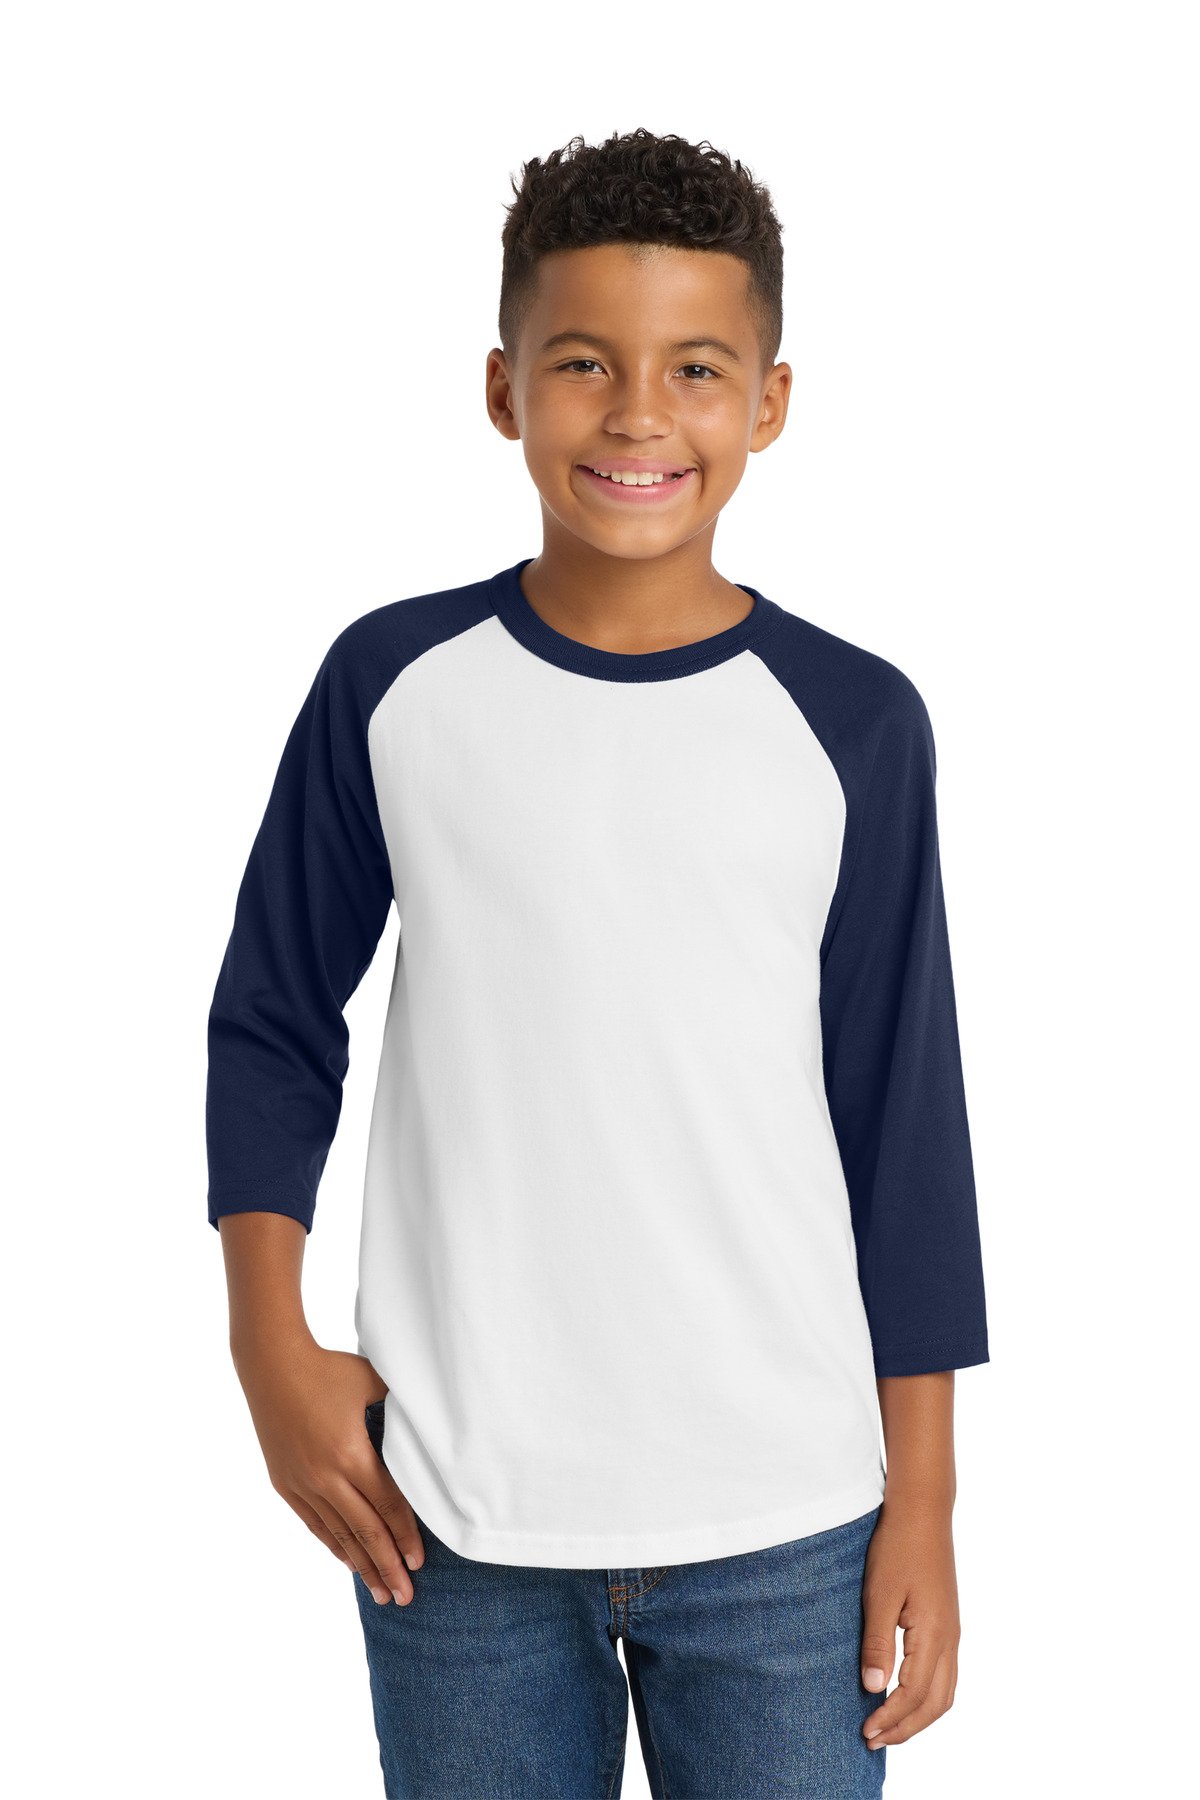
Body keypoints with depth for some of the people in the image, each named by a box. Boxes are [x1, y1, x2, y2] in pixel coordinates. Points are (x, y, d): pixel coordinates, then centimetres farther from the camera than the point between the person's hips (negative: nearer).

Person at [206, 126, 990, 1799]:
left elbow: (906, 1123, 1)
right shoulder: (394, 682, -2)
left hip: (780, 1527, 0)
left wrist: (923, 1506, 2)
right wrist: (273, 1351, -1)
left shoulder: (852, 722, -3)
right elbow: (274, 1021, 7)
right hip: (453, 1513, 1)